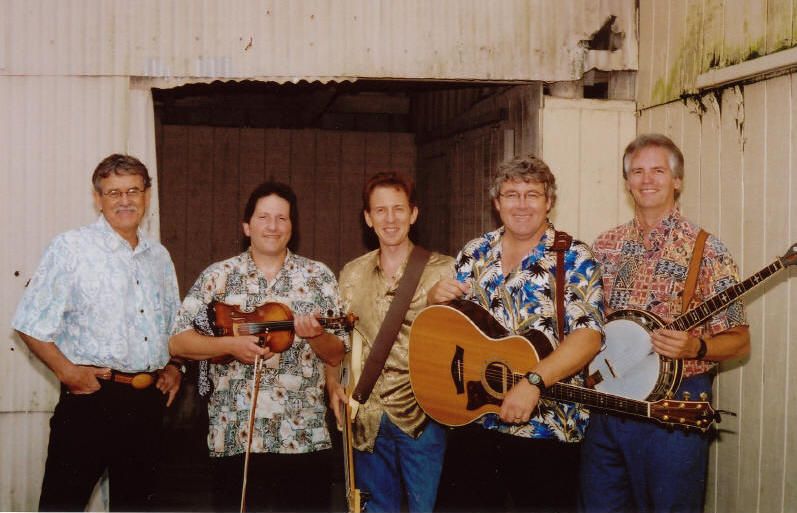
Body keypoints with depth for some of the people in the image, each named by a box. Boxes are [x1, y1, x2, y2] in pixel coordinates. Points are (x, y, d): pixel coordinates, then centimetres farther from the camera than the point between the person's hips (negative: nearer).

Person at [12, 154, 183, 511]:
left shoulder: (159, 256, 13)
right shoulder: (71, 248, -6)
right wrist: (67, 372, -15)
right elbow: (31, 324, -9)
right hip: (91, 398, -5)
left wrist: (173, 366, 8)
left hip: (148, 401, 6)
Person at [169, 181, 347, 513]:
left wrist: (315, 335, -17)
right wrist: (230, 345, -16)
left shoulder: (318, 277, 5)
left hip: (304, 436, 1)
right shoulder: (218, 276, 3)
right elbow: (177, 342, -2)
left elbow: (336, 356, 4)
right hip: (234, 438, 0)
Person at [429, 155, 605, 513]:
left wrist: (533, 382, -30)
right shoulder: (475, 254, 9)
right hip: (472, 419, 4)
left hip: (546, 428, -4)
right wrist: (437, 296, -6)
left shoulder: (574, 259, -6)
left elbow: (588, 336, -18)